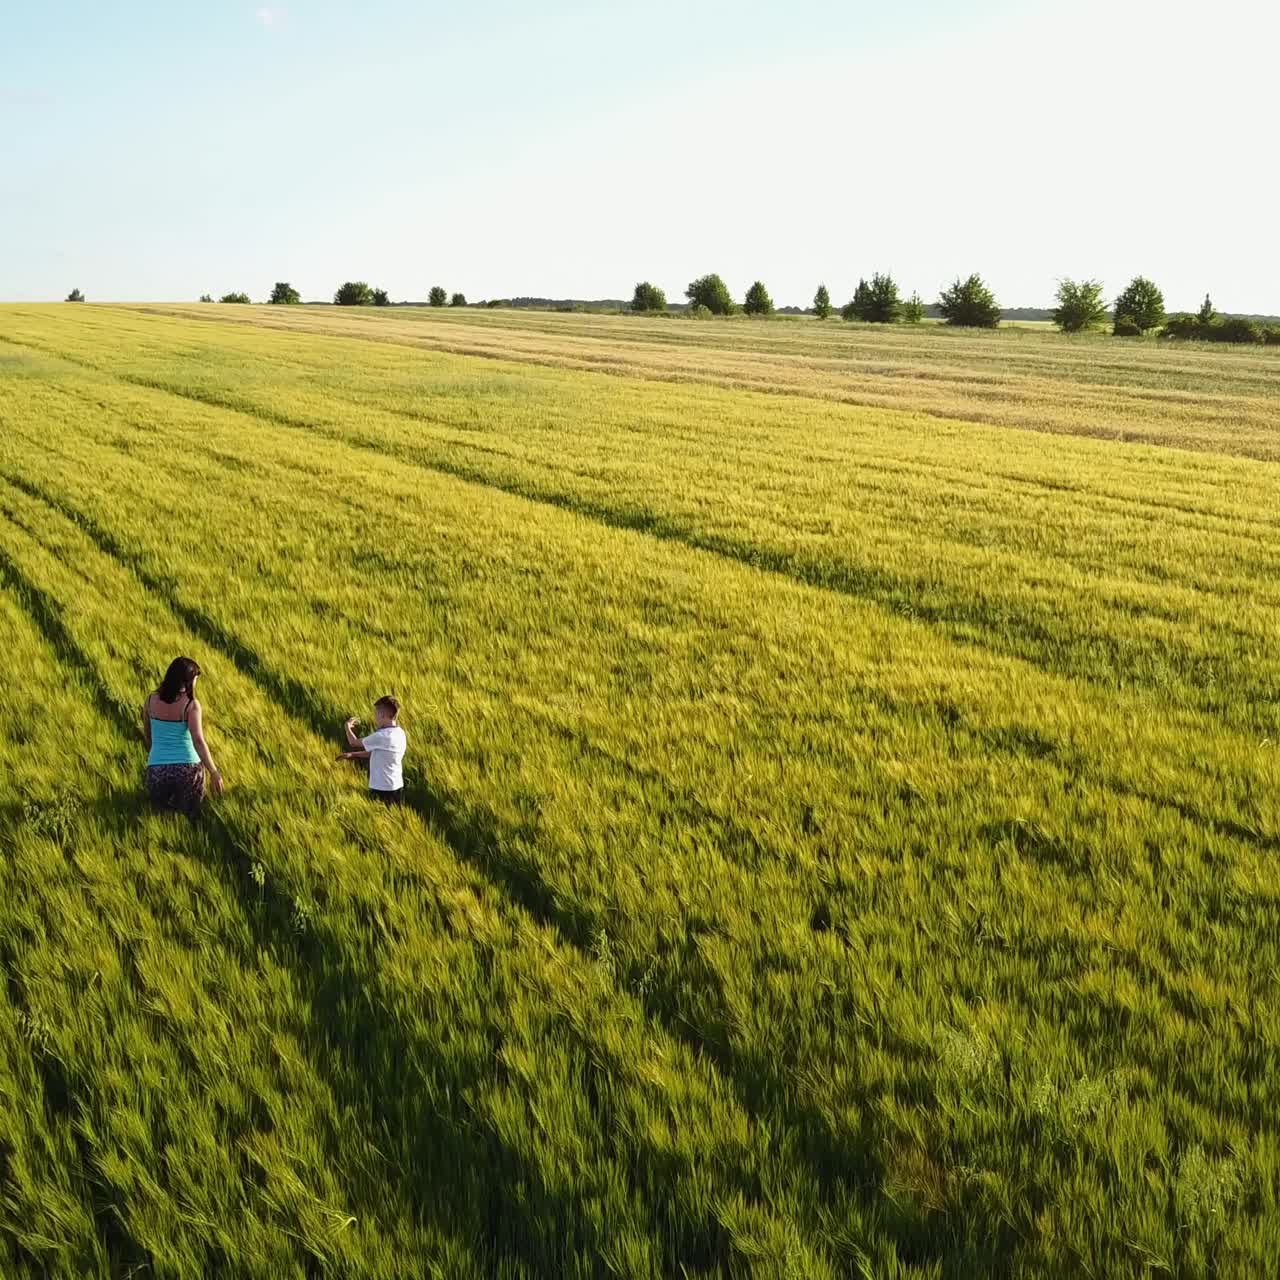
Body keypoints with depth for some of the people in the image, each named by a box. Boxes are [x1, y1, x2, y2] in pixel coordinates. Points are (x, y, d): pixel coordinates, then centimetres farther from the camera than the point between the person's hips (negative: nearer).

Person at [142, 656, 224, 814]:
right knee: (190, 810, 29)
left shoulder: (151, 700, 3)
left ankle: (164, 799, 3)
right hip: (187, 768, -2)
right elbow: (198, 741, -19)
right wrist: (214, 773, -16)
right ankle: (180, 801, -3)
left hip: (157, 769, 2)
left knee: (159, 804, 35)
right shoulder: (191, 705, -9)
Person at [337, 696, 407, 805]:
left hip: (382, 789, -8)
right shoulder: (400, 733, 6)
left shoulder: (382, 736, -20)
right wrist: (352, 754, 18)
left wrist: (348, 728, 12)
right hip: (396, 786, 8)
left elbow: (355, 743, -7)